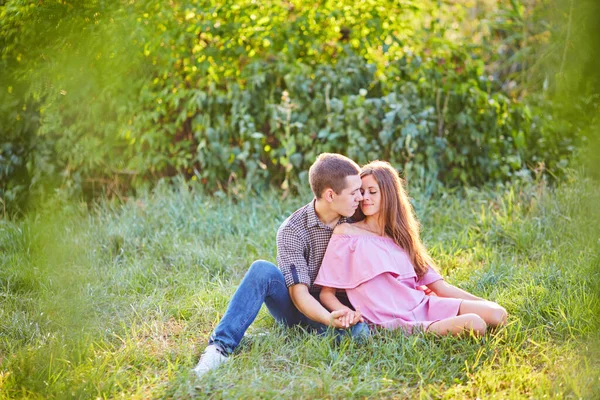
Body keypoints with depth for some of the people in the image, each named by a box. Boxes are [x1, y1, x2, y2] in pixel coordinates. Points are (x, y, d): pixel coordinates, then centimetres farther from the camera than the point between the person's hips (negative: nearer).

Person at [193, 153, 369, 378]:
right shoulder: (293, 231, -16)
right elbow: (299, 293, -21)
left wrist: (356, 309, -23)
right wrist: (329, 319, -40)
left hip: (338, 306, 2)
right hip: (299, 307, -2)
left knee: (358, 331, -35)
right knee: (263, 270, -34)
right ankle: (220, 346, -37)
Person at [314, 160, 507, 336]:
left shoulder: (400, 235, 19)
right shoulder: (347, 233, 2)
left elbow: (440, 286, 16)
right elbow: (326, 293, 0)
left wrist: (483, 302, 7)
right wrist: (346, 313, -22)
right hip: (392, 322, -7)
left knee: (497, 315, -13)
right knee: (473, 324, -27)